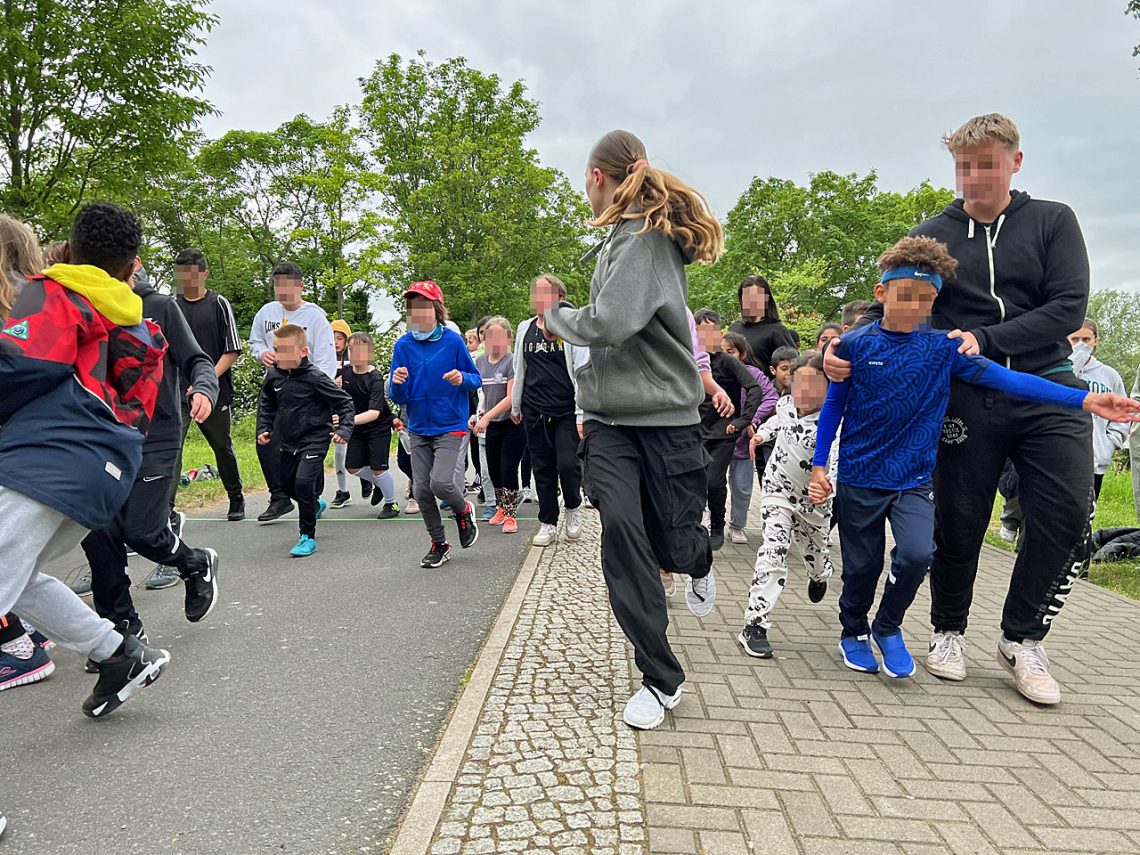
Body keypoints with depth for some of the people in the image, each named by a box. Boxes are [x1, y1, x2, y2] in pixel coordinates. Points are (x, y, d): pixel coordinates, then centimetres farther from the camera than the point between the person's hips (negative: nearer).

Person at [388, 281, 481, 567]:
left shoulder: (453, 340, -7)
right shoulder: (403, 345, 0)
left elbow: (476, 379, 1)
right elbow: (398, 398, 0)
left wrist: (462, 379, -21)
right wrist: (398, 383, -22)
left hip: (451, 427, -4)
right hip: (419, 429, 4)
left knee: (441, 482, -19)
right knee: (422, 490, 6)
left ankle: (463, 511, 17)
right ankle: (439, 544, 27)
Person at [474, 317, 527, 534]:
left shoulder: (512, 362, -14)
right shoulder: (480, 362, 4)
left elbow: (511, 397, -20)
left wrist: (487, 416, -26)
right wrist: (478, 415, 0)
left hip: (513, 424, -6)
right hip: (492, 425, 6)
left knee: (508, 471, -5)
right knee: (493, 471, 13)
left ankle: (510, 515, 9)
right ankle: (501, 508, 34)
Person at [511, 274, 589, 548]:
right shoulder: (524, 329, 10)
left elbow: (582, 373, -7)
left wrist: (582, 415, -12)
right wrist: (515, 406, 20)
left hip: (566, 412, -4)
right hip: (534, 412, 4)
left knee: (567, 465, -9)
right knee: (542, 469, 7)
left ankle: (573, 507, 21)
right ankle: (548, 524, 19)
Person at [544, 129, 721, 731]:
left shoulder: (645, 238, -13)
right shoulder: (620, 238, 15)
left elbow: (609, 323, -25)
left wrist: (556, 316, -8)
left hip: (663, 417, -6)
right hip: (610, 419, 6)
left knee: (674, 546, 4)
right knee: (620, 527, -10)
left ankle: (699, 561, 45)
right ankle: (659, 679, 1)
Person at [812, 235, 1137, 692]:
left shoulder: (943, 347, -3)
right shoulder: (855, 345, -6)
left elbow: (1005, 378, -9)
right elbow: (833, 406, 1)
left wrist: (1084, 399, -17)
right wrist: (819, 465, -1)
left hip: (913, 479, 1)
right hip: (858, 477, -1)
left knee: (916, 553, -19)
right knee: (861, 566, 7)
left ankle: (888, 628, 10)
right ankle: (854, 633, 35)